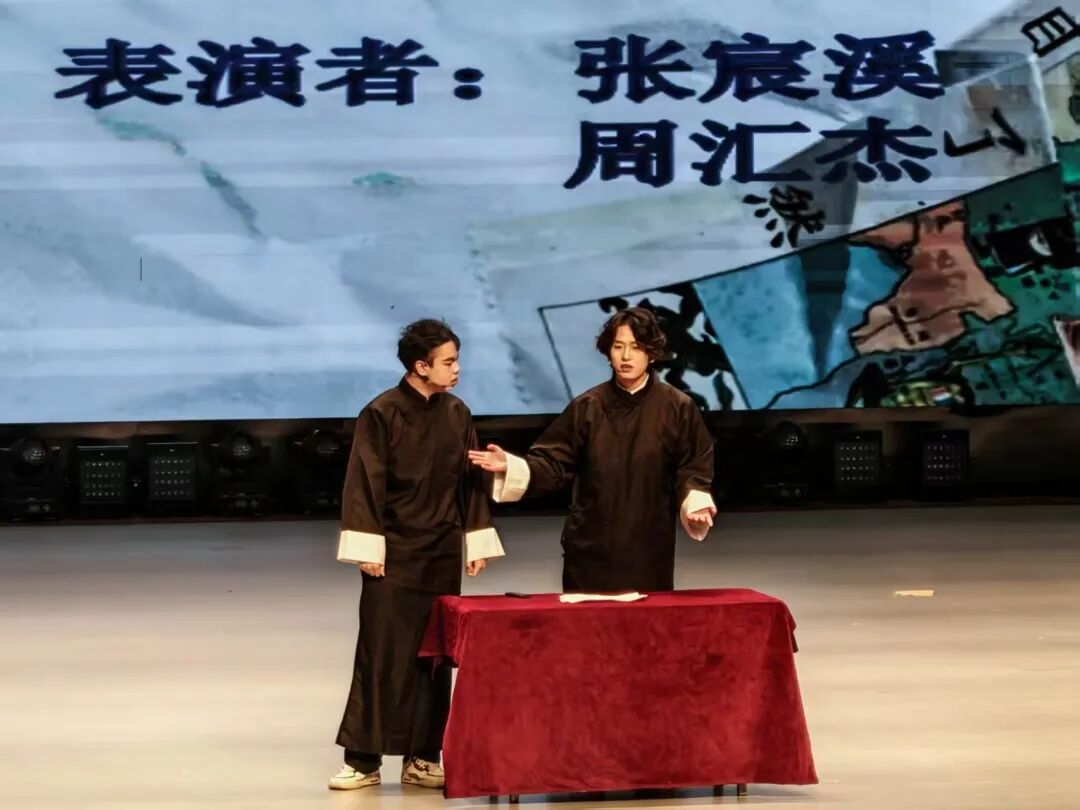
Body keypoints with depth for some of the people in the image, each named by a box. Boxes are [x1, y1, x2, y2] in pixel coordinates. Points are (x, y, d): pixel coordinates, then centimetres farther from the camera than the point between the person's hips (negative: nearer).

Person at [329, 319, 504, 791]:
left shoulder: (457, 414, 6)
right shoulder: (381, 414, -9)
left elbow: (471, 482, 11)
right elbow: (364, 484, -9)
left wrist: (477, 542, 8)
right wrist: (368, 549, -12)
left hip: (442, 555, 5)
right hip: (395, 553, -5)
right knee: (382, 653, -3)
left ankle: (422, 758, 11)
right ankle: (363, 759, 3)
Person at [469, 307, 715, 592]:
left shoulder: (678, 408, -3)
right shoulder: (587, 407, 1)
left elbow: (692, 472, 0)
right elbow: (554, 464, 2)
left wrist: (696, 502, -19)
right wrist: (510, 466, -12)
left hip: (650, 548, -1)